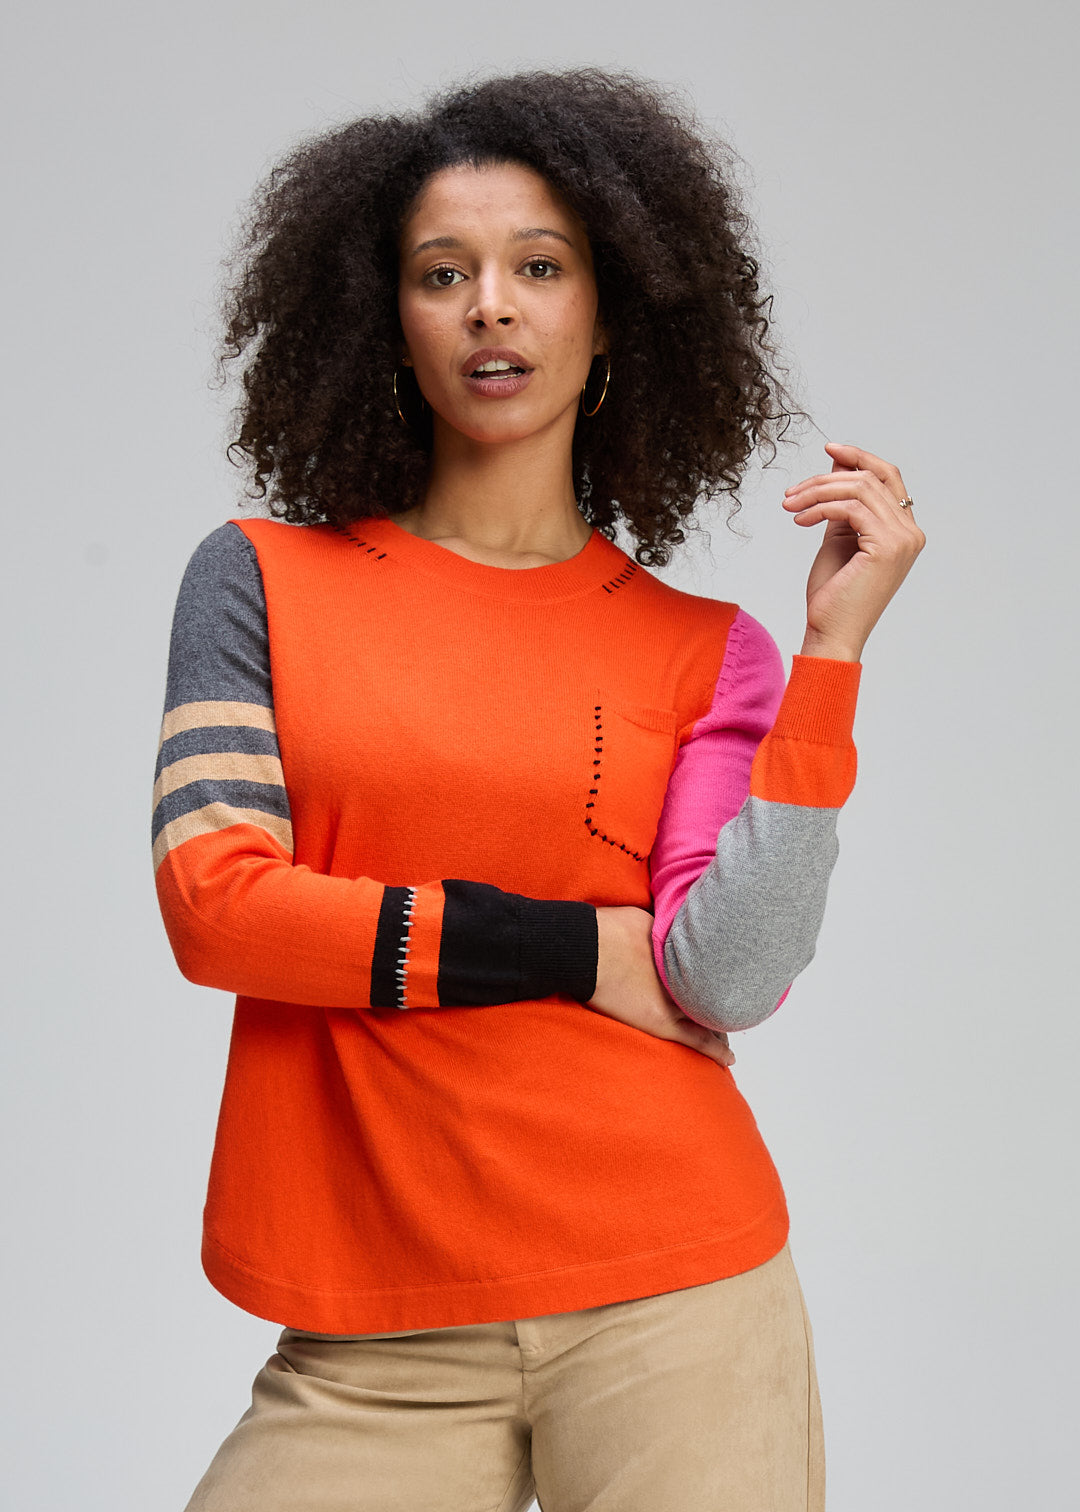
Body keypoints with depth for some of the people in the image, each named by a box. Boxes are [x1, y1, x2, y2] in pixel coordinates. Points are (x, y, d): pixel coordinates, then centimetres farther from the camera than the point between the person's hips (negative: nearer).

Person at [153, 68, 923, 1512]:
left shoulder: (704, 649, 3)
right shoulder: (264, 578, 4)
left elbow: (723, 984, -9)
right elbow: (213, 903, -7)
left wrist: (834, 645, -13)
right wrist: (586, 949, -7)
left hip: (670, 1300, 0)